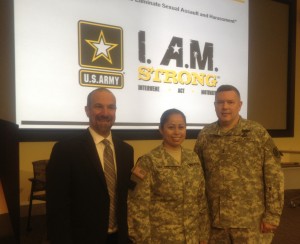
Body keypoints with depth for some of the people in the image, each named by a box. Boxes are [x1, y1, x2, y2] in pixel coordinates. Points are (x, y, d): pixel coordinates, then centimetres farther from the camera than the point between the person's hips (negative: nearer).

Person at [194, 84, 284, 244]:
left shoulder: (258, 133, -5)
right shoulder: (205, 135, 2)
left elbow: (274, 176, -6)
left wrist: (272, 215, -8)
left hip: (251, 221, -2)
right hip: (215, 220, 3)